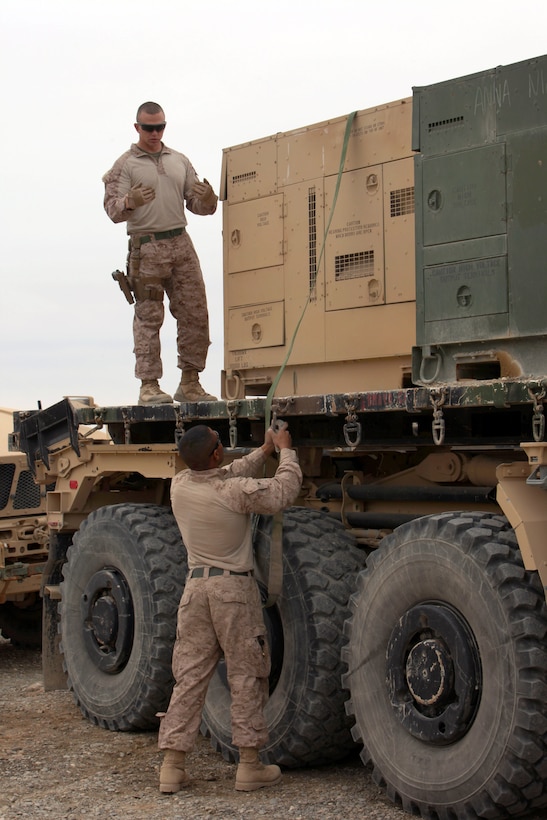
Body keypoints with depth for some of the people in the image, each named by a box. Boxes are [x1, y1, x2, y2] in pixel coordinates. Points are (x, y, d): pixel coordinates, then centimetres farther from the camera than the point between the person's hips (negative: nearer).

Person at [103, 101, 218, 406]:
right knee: (149, 318, -4)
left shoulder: (180, 161, 17)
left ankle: (190, 383, 9)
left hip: (181, 244, 4)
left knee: (196, 315, 1)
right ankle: (149, 385, -1)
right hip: (147, 247, -4)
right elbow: (112, 209, -5)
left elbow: (196, 204, 17)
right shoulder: (125, 165, 4)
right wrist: (130, 201, -27)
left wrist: (207, 199, -6)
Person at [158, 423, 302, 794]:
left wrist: (264, 451, 24)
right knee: (246, 676, 5)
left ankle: (172, 766, 8)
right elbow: (284, 490, -4)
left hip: (195, 586, 5)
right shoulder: (236, 491, -16)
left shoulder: (180, 486, 0)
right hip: (234, 588, -5)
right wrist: (285, 451, 11)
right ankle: (250, 765, 9)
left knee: (189, 675, 9)